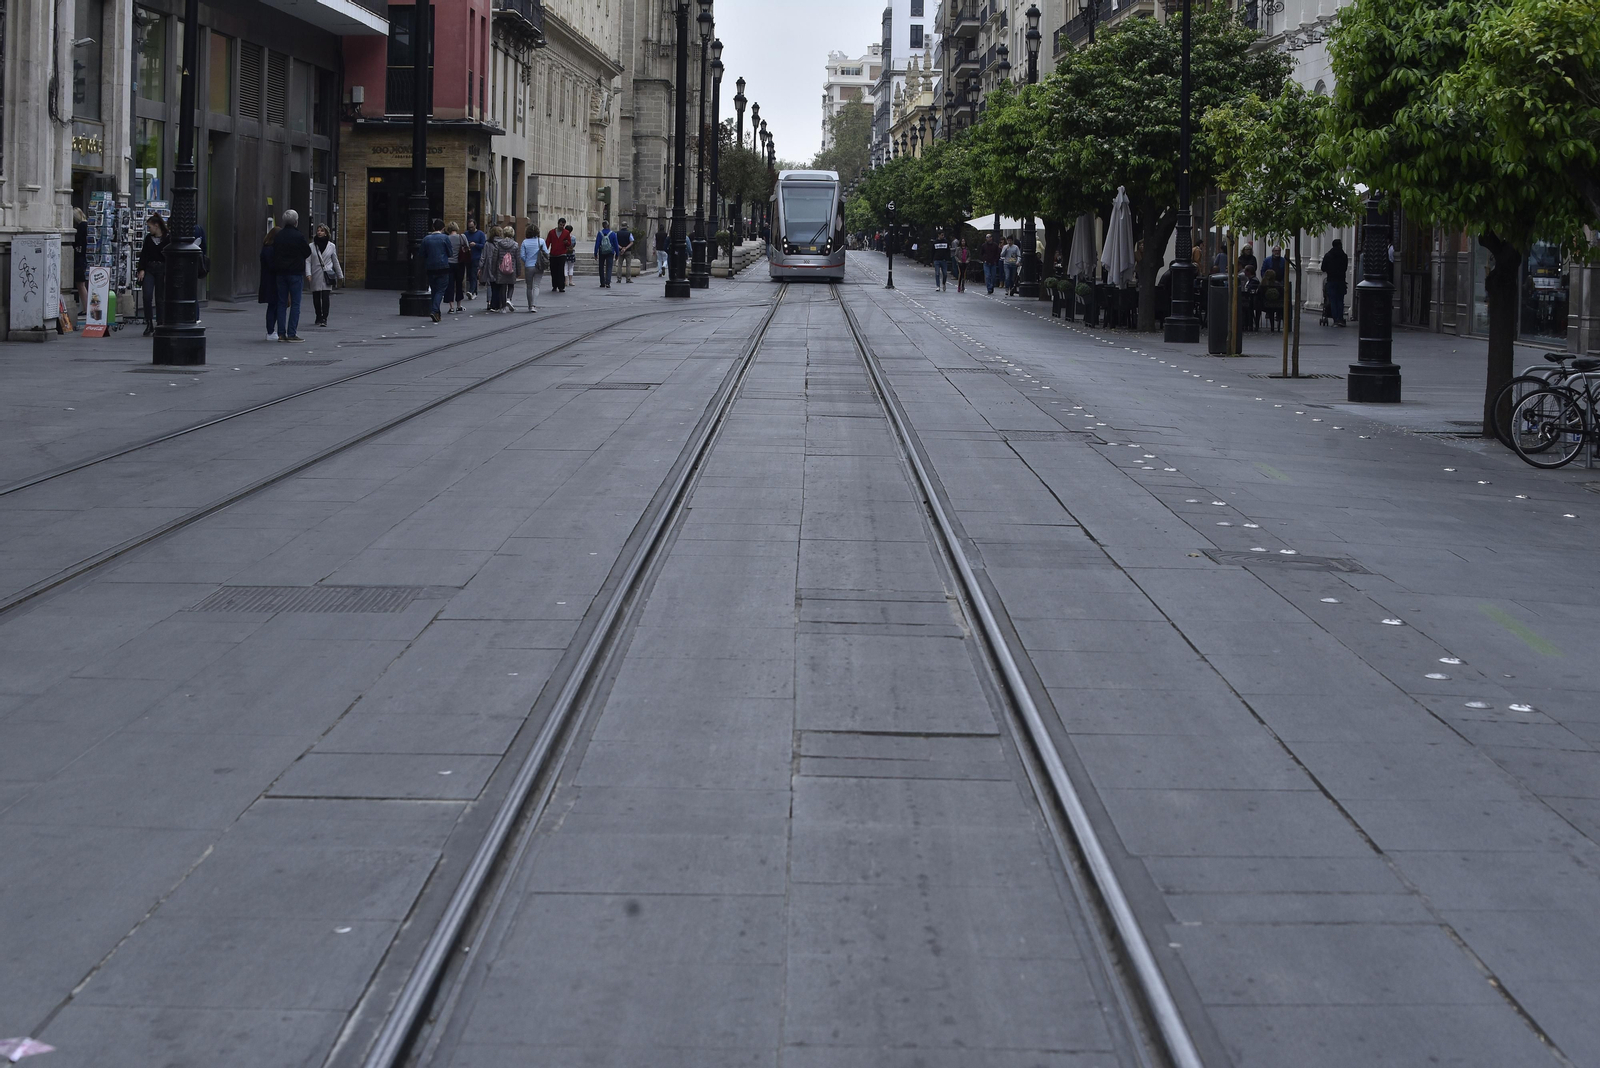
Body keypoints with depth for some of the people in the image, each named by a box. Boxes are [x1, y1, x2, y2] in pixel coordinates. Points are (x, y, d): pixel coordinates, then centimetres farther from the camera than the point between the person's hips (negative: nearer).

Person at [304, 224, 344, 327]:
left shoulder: (331, 246, 6)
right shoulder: (311, 246, 3)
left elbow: (335, 261, 14)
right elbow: (308, 261, 1)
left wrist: (340, 275, 16)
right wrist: (308, 274, -11)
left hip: (327, 276, -1)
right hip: (315, 276, 1)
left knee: (325, 298, -12)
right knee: (316, 299, 6)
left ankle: (324, 319, -12)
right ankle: (319, 317, 23)